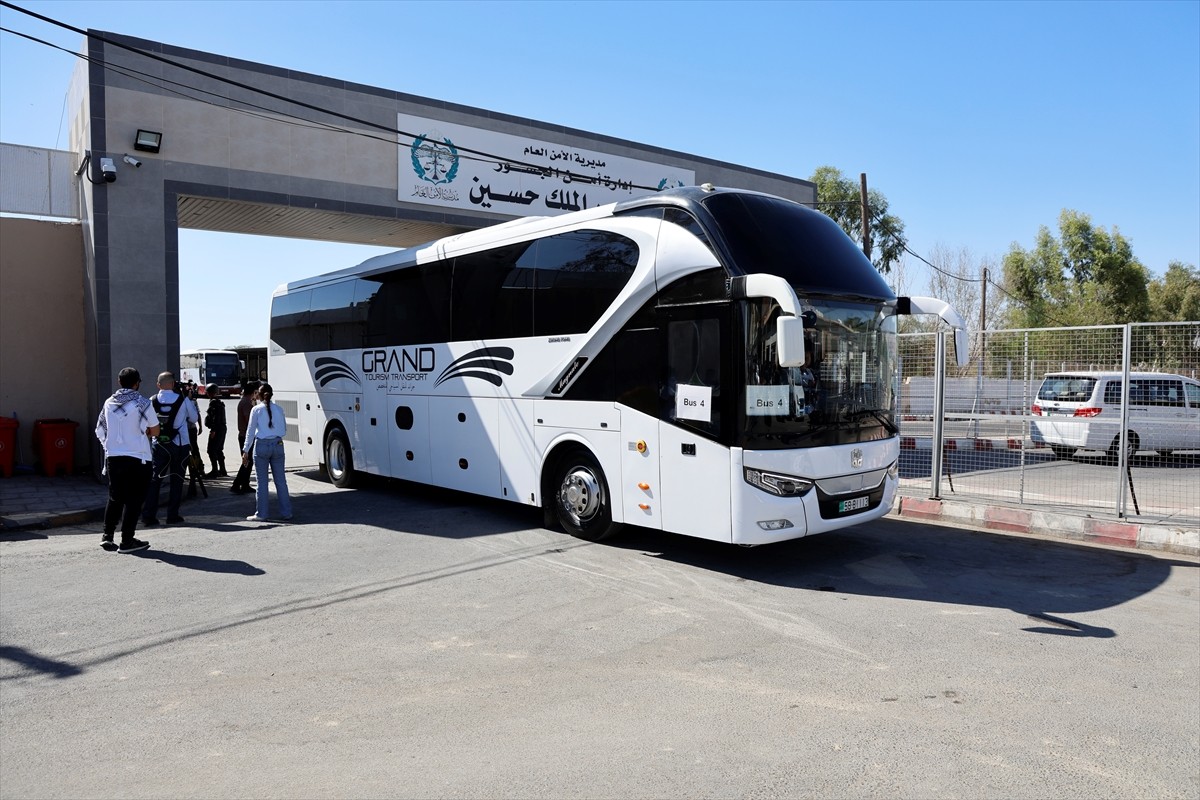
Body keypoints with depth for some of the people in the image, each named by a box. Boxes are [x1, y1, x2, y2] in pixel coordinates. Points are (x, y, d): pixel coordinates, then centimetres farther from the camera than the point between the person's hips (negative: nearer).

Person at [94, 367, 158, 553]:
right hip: (137, 458, -5)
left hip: (113, 457, 5)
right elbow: (155, 431, -3)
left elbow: (99, 430, 11)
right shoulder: (142, 403, -8)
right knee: (133, 500, 1)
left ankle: (107, 535, 20)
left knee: (114, 497, 18)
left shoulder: (109, 403, 5)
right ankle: (127, 541, 2)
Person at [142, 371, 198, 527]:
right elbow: (194, 418, 6)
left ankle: (148, 516, 2)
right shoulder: (183, 400, -8)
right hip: (180, 445, -2)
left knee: (155, 479, 6)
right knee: (176, 480, 7)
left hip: (159, 445, 2)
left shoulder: (152, 401, -4)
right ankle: (172, 516, 9)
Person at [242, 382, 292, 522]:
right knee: (280, 479, 8)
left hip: (262, 445, -3)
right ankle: (286, 512, 12)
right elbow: (284, 429, 9)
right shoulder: (278, 409, 5)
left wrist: (246, 450, 0)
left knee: (262, 481, 4)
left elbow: (250, 431, -3)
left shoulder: (256, 409, -4)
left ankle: (262, 514, 7)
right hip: (278, 445, 3)